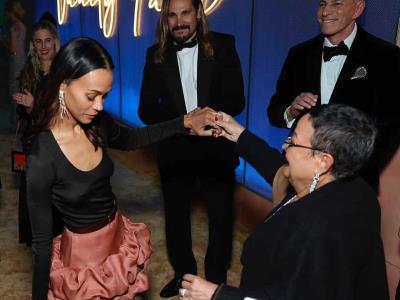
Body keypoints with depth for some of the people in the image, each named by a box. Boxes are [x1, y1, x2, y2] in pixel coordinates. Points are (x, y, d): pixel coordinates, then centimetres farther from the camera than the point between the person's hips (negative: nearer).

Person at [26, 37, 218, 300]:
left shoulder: (97, 124, -10)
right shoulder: (42, 158, -28)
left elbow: (133, 139, 11)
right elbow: (42, 240, -18)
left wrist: (186, 122, 3)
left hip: (120, 236, 6)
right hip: (84, 254, -6)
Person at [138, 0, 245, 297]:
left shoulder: (223, 46, -4)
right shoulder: (156, 54, 0)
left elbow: (236, 100, -6)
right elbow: (146, 109, -3)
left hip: (216, 147, -1)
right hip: (174, 149, 2)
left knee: (221, 217, 10)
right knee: (175, 217, 14)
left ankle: (216, 278, 33)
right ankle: (183, 273, 38)